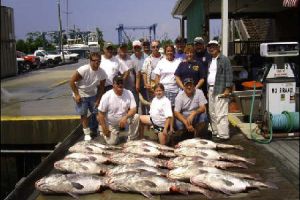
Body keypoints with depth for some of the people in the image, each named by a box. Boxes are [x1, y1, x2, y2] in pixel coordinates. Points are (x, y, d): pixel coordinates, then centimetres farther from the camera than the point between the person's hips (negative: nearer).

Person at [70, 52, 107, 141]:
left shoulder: (102, 73, -15)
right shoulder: (83, 70, -27)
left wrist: (98, 100, -6)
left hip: (93, 94, 4)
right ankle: (87, 133, 11)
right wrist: (76, 95, -19)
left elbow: (101, 88, -4)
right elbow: (72, 81, -21)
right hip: (81, 95, -4)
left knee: (96, 112, 7)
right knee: (83, 114, 1)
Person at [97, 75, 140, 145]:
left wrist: (125, 117, -34)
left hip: (123, 120, 2)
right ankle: (104, 132, 26)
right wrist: (104, 128, -15)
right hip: (111, 124, -2)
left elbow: (133, 109, -15)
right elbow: (101, 113, -15)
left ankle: (132, 139, -6)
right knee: (112, 142, -9)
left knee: (136, 117, -24)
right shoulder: (107, 96, -21)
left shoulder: (129, 93, -14)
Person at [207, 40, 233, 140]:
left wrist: (227, 89, -17)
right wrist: (208, 90, 16)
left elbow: (229, 75, -11)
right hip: (211, 90, 9)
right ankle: (215, 132, 21)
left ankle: (223, 135, -7)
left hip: (220, 90, -9)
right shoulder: (210, 61, 20)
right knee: (212, 113, 12)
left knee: (221, 114, -10)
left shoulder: (224, 59, -5)